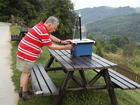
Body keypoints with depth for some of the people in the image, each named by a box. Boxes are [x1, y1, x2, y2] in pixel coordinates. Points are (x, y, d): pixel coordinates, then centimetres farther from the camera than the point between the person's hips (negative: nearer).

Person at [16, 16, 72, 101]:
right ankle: (25, 94, 12)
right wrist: (65, 47, -10)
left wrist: (61, 41, 12)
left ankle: (22, 90, 27)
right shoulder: (43, 31, -23)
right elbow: (51, 46, -17)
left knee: (25, 72, 17)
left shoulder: (41, 26, 7)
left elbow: (50, 36, 19)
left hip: (24, 51, 10)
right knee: (26, 73, 1)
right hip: (27, 54, -10)